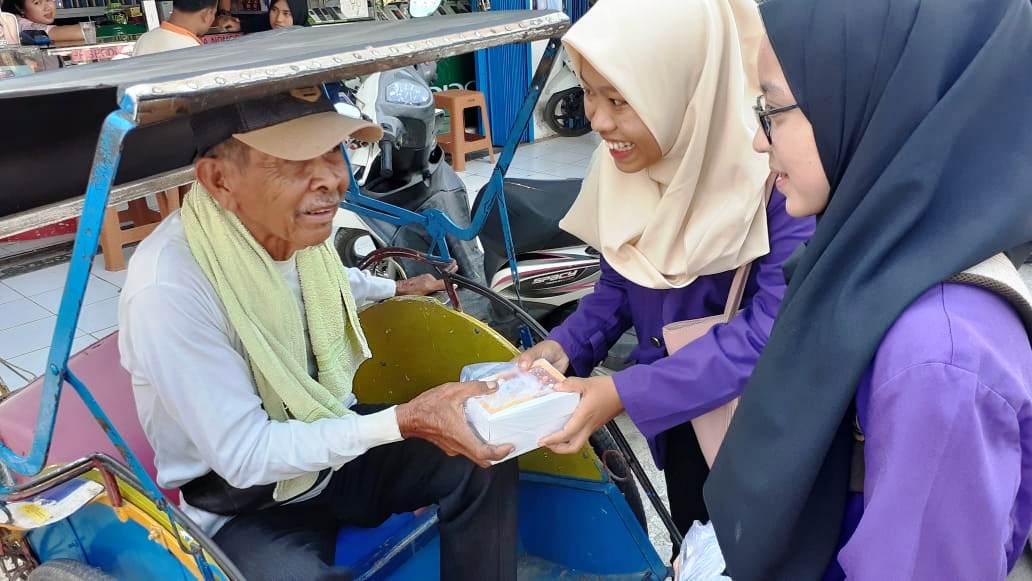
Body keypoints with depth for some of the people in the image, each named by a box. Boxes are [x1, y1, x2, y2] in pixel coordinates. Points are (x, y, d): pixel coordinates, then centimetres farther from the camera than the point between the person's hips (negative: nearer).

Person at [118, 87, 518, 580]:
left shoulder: (301, 228, -9)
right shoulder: (168, 287, -31)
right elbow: (244, 456, -27)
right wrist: (404, 421, -31)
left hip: (331, 440, 6)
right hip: (243, 503, -6)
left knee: (483, 460, -8)